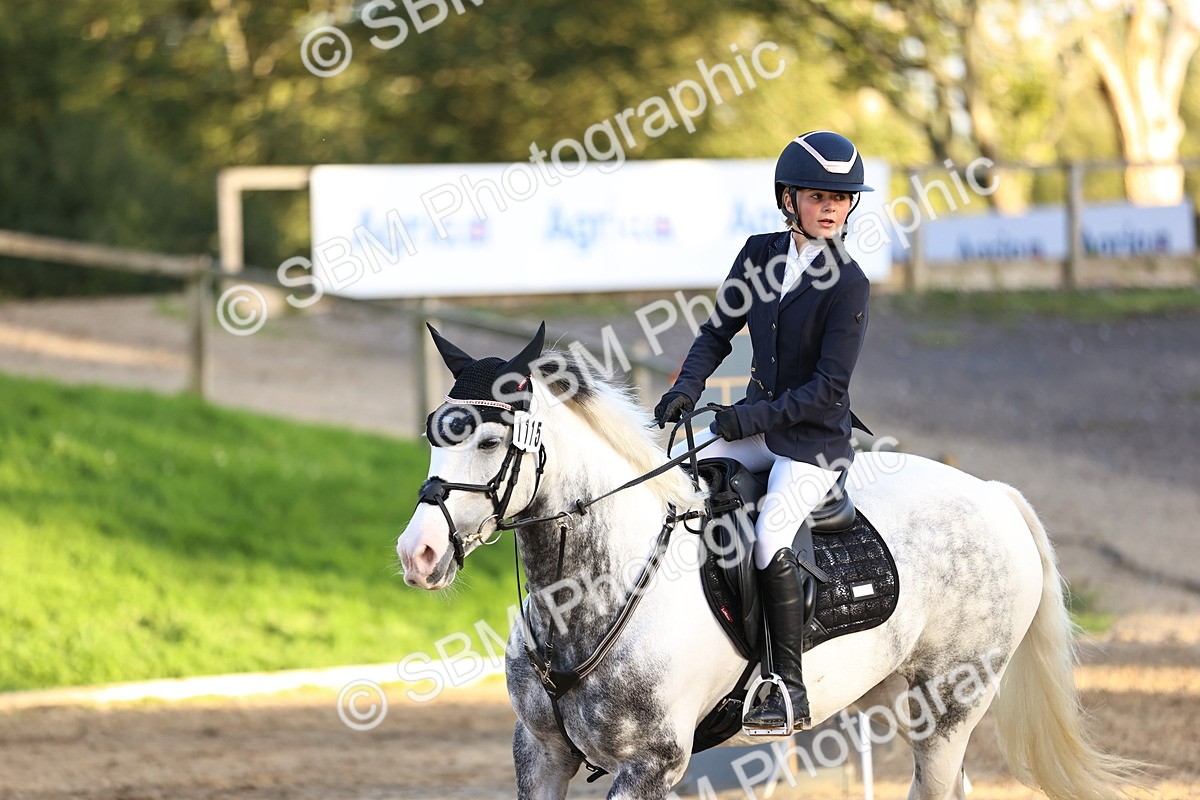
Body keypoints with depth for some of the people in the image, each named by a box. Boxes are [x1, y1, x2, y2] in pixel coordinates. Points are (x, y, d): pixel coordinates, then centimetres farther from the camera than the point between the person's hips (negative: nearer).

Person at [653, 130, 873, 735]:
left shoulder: (848, 286, -14)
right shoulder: (761, 253, 3)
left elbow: (828, 388, -16)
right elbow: (718, 330, 12)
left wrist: (751, 418, -19)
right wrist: (687, 388, -5)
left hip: (815, 434, -7)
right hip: (756, 422, 7)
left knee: (769, 538, -25)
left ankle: (791, 691, -19)